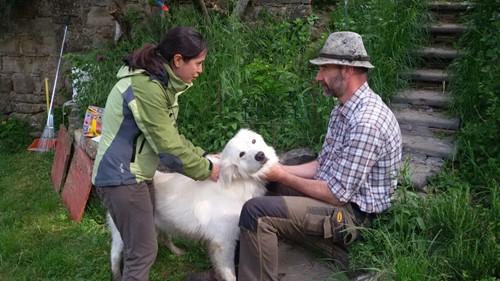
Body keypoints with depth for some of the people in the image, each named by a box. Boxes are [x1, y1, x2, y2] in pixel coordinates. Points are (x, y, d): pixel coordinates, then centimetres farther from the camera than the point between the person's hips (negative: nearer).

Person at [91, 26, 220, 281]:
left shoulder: (162, 82, 7)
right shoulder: (146, 87, -25)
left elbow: (170, 135, 11)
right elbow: (167, 147, -24)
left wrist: (203, 156, 2)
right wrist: (205, 169, -11)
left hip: (138, 173, 10)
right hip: (122, 177, -10)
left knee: (140, 245, 19)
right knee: (144, 250, -3)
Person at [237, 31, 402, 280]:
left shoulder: (366, 123, -27)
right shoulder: (344, 108, 7)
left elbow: (336, 194, -25)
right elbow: (322, 166, 11)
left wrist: (283, 177, -13)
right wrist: (278, 169, -2)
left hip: (349, 214, -10)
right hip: (336, 192, 10)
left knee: (257, 212, -23)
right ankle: (245, 257, 25)